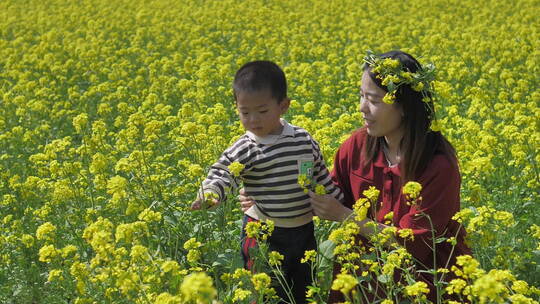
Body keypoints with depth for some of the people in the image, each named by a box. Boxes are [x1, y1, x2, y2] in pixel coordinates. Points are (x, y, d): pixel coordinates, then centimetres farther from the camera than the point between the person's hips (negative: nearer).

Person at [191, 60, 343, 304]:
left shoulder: (304, 140, -1)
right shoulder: (245, 150, -13)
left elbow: (322, 177, 11)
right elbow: (222, 174, -22)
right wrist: (209, 193, -44)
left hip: (304, 231, 4)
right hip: (265, 235, -4)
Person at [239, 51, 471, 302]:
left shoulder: (439, 166, -20)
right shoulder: (358, 145, -6)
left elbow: (411, 244, -18)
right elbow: (334, 196, 7)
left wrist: (343, 215, -22)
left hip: (430, 273, -5)